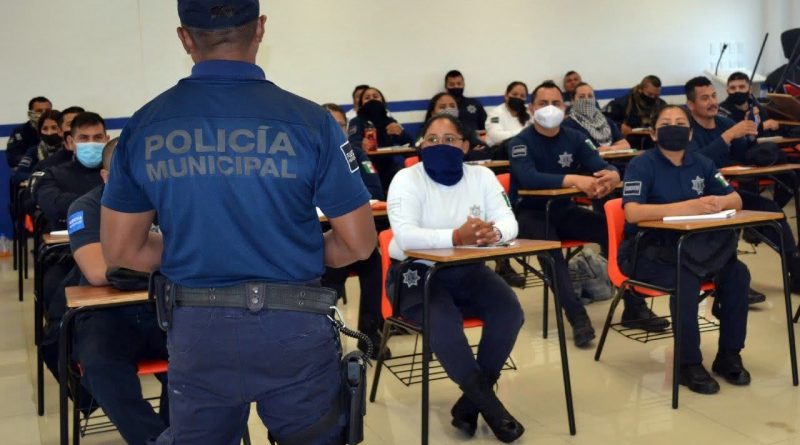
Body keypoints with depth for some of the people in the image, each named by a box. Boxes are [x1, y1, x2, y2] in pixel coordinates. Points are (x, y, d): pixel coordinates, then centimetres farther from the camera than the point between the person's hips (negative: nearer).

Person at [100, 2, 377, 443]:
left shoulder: (143, 125, -2)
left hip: (194, 329, 2)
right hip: (292, 326, -2)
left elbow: (120, 249, 3)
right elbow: (359, 243, -7)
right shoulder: (308, 120, -11)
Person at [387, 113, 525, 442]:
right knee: (443, 323, -32)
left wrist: (493, 232, -33)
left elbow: (509, 222, -8)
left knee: (509, 312, -20)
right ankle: (489, 405, -13)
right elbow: (405, 235, -26)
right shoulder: (406, 180, -11)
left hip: (467, 271, 4)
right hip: (415, 273, -4)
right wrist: (456, 236, -41)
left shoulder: (482, 176, 2)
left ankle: (470, 403, -6)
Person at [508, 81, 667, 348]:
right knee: (549, 244, -36)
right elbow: (529, 178, -29)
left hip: (563, 210, 5)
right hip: (529, 214, -5)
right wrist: (574, 179, -41)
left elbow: (600, 165, -6)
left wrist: (612, 174, -32)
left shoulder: (574, 138, 5)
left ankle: (634, 308, -11)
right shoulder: (520, 143, -10)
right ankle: (577, 317, -34)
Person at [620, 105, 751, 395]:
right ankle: (689, 364, -16)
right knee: (687, 280, -33)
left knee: (737, 273, -17)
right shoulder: (641, 165, -10)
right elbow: (633, 213, -26)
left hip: (691, 245, 6)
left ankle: (729, 356, -2)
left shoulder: (701, 164, 8)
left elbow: (737, 200, 7)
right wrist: (686, 207, -33)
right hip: (646, 250, -6)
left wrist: (719, 202, -19)